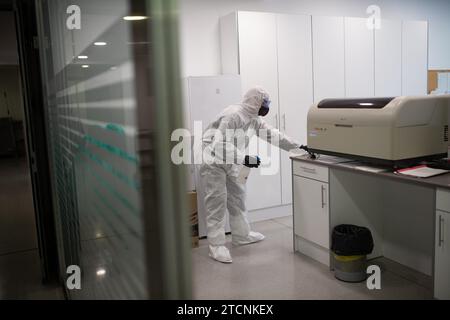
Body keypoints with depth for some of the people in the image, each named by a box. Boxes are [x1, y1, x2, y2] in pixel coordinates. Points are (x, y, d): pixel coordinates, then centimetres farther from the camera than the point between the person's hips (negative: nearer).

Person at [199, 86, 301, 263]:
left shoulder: (254, 119, 5)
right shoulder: (233, 115, -24)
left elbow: (273, 135, 9)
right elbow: (221, 144, -31)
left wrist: (298, 147, 6)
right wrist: (244, 159, -38)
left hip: (230, 163, 9)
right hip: (213, 161, -9)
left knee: (237, 197, 15)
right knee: (217, 202, -7)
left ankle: (241, 235, 29)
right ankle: (216, 245, -1)